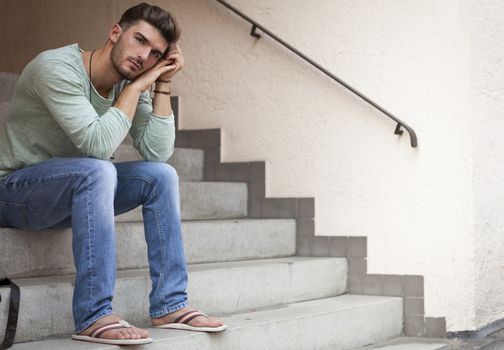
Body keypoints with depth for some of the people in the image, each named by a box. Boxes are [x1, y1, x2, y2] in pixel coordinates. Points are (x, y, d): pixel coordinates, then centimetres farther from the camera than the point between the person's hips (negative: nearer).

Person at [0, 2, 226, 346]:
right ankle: (94, 317, -33)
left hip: (78, 189, 8)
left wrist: (163, 85, -13)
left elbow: (157, 152, -10)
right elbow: (98, 144, -33)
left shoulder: (130, 83, -2)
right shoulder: (57, 68, -24)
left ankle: (169, 305, -6)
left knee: (161, 175, -8)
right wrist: (136, 86, -25)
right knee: (97, 171, -34)